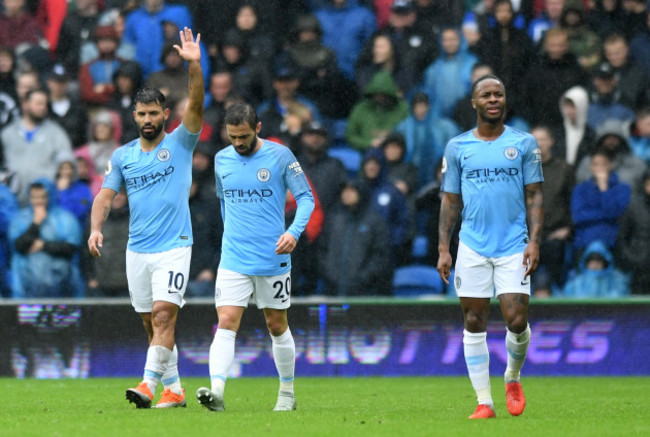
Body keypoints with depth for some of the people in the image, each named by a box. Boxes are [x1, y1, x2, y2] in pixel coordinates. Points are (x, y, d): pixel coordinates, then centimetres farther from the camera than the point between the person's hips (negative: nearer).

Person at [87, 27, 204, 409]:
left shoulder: (180, 144, -1)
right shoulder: (123, 156, 9)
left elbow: (196, 106, -15)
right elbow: (105, 196, 9)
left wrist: (195, 65, -29)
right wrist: (96, 228, -10)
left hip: (174, 247, -5)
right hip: (137, 250, 5)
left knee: (164, 314, -17)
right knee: (152, 322, 7)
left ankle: (148, 385, -22)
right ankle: (174, 389, 15)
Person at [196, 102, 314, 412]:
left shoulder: (280, 156, -6)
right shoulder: (222, 160, 6)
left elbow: (306, 198, -4)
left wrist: (294, 231, -20)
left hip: (273, 259, -2)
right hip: (233, 260, 2)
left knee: (277, 326, 10)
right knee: (226, 324, -13)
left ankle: (287, 394, 25)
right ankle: (217, 392, -25)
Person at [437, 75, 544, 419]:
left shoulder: (524, 143, 4)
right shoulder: (457, 147, 7)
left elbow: (534, 195, 4)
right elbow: (450, 200, 10)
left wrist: (534, 241, -7)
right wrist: (443, 249, 2)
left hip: (513, 247, -1)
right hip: (472, 246, 1)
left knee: (517, 320, -9)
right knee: (474, 323, 0)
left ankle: (512, 379, 20)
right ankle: (484, 402, 7)